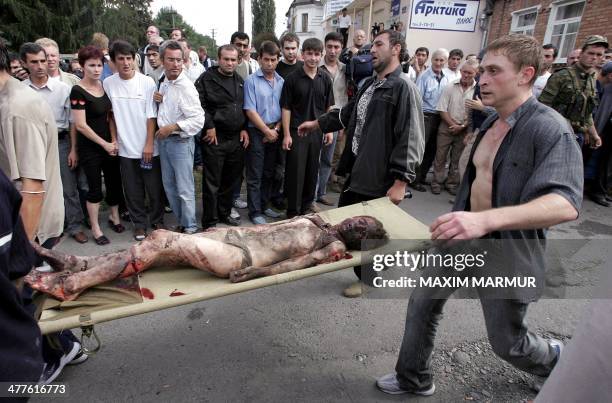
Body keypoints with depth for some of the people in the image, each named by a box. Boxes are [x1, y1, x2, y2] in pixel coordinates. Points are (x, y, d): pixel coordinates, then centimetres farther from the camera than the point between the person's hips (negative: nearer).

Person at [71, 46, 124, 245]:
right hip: (89, 147, -5)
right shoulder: (78, 91, -13)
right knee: (95, 187, 3)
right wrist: (104, 144, -12)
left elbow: (110, 116, 8)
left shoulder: (105, 86, 5)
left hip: (109, 144, 5)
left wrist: (114, 141, -3)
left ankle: (114, 217, 34)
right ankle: (95, 228, 18)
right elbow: (80, 125, -15)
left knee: (115, 182, 12)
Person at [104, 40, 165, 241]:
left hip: (148, 147, -2)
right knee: (133, 190, 9)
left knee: (155, 188, 6)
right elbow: (110, 114, 9)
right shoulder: (108, 84, 1)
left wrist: (149, 143, -8)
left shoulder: (147, 82, -5)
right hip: (125, 148, 2)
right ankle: (139, 223, 25)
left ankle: (157, 220, 25)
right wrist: (113, 139, 4)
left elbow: (151, 116, -5)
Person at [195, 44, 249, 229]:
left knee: (231, 180, 14)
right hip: (214, 138, -6)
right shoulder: (206, 79, -5)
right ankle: (209, 222, 10)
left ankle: (224, 213, 31)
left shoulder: (240, 81, 14)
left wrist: (244, 129, 8)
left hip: (236, 138, 6)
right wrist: (209, 127, -13)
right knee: (212, 183, 0)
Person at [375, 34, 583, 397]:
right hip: (462, 238, 7)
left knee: (507, 343, 13)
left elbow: (566, 203, -35)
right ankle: (414, 379, 33)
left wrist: (486, 219, -50)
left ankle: (555, 359, 49)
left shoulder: (551, 129, -20)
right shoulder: (491, 122, 5)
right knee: (423, 303, 10)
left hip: (507, 254, -6)